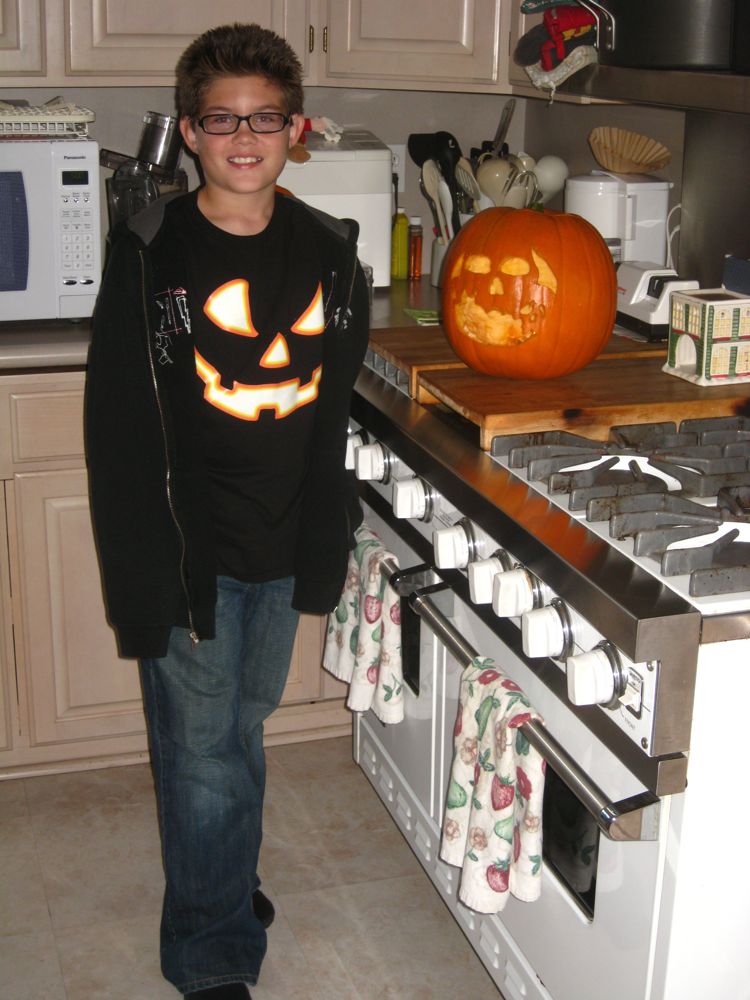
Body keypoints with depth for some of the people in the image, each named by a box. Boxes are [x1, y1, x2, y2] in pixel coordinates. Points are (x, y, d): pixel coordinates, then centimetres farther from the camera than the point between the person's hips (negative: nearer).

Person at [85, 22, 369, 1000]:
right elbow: (117, 426, -11)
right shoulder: (150, 254, -11)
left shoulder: (329, 253, 1)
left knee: (245, 723, 20)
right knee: (202, 748, 4)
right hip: (189, 546, -4)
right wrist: (142, 570, -14)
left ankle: (222, 881, 44)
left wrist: (326, 539, 7)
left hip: (282, 546, 4)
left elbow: (336, 411, 9)